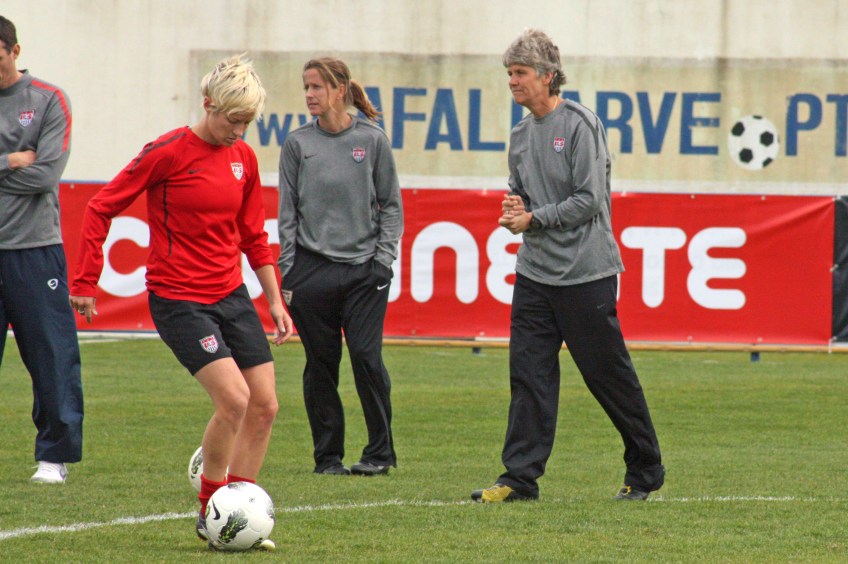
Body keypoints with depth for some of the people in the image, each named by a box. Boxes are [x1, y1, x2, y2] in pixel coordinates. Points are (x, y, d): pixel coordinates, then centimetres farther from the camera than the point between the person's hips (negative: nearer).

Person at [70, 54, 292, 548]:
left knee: (265, 405, 1)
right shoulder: (168, 153, -11)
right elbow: (101, 209, -6)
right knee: (234, 398, -18)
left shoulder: (244, 158, 7)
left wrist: (275, 300, 16)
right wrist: (86, 282, -7)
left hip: (231, 295, 7)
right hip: (179, 299, -7)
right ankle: (208, 512, -1)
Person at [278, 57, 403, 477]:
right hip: (312, 270, 1)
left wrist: (383, 259, -3)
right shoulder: (298, 144, 5)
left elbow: (391, 205, 7)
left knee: (367, 358, -9)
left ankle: (379, 452, 4)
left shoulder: (372, 140, 2)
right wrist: (287, 273, 2)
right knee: (320, 364, 3)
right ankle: (327, 455, 12)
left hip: (365, 271, -1)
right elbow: (287, 213, 7)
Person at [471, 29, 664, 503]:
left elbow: (589, 200, -15)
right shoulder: (521, 135, 12)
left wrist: (533, 219, -14)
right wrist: (513, 208, 1)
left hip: (585, 273, -7)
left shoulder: (580, 125, -11)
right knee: (529, 374, -2)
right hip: (534, 272, 7)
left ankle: (645, 471, 16)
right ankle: (521, 477, -2)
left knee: (610, 375, 2)